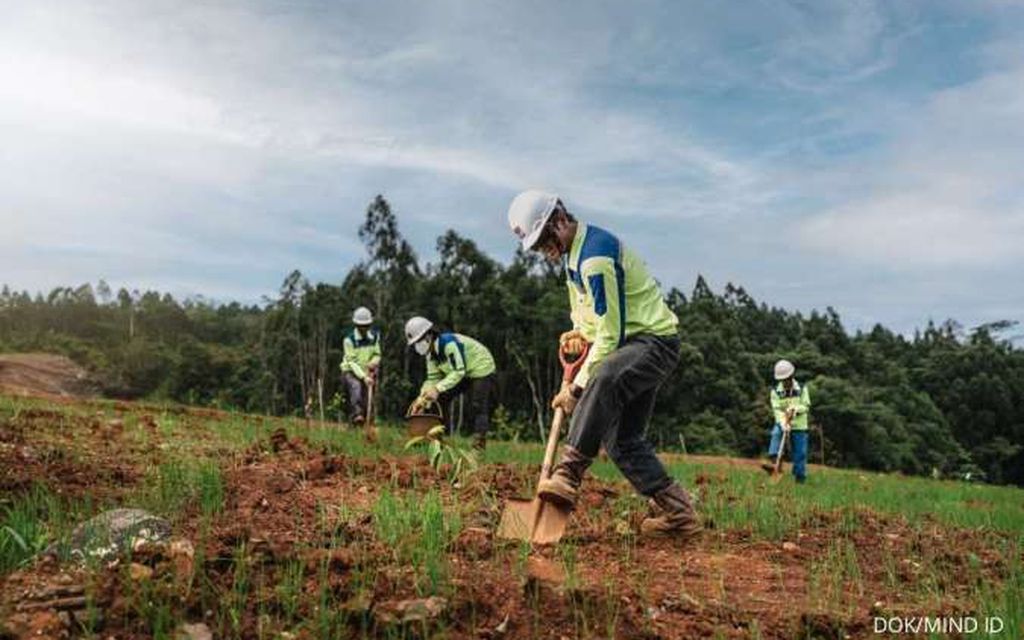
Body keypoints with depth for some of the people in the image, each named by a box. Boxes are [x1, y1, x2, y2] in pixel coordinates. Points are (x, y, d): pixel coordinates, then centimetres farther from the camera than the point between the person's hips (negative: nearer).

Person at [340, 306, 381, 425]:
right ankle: (356, 415, -44)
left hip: (368, 372, 5)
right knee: (356, 386, -33)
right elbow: (352, 362, -18)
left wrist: (374, 362, -14)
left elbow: (377, 355, 11)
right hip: (351, 372, -5)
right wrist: (364, 377, -29)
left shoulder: (375, 336, 2)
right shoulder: (349, 340, -13)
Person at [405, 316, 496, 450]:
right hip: (464, 375, 9)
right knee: (441, 399, 2)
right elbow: (433, 378, 0)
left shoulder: (449, 343, -30)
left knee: (478, 408, -18)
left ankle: (479, 444, -16)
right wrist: (422, 398, -14)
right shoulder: (431, 353, -2)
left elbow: (459, 371, -34)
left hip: (482, 370, -9)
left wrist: (438, 389, -39)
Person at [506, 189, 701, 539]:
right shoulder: (572, 251, 10)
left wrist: (577, 387, -20)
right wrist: (581, 331, 2)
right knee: (622, 440, 8)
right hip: (633, 344, 11)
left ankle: (568, 475, -42)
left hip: (654, 342, -10)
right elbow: (587, 308, 25)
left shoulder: (595, 257, -22)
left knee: (604, 378, -41)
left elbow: (610, 334, -24)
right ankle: (677, 513, 15)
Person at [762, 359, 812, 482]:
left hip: (799, 425, 0)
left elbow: (806, 406, -4)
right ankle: (771, 462, -41)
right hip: (782, 422, 0)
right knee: (776, 433, -31)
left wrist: (795, 409, -25)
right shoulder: (776, 391, -5)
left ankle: (800, 478, 15)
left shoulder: (802, 389, -3)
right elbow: (777, 410, -12)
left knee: (800, 452, 0)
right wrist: (784, 424, -28)